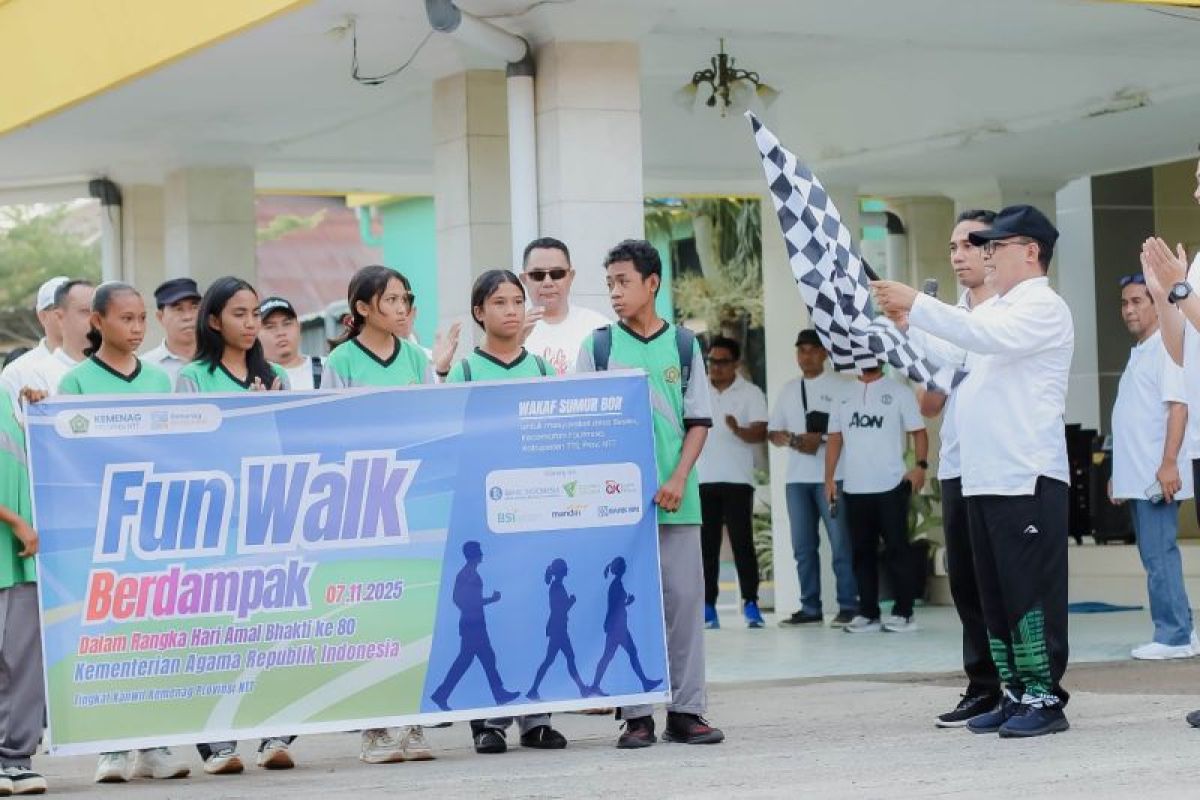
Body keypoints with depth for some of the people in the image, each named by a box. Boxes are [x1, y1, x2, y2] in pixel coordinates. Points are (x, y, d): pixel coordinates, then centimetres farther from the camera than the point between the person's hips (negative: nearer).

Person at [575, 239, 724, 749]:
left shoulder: (684, 345, 7)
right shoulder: (597, 347, 5)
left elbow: (698, 421, 6)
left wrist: (679, 479, -7)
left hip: (675, 498, 1)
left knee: (684, 598, 1)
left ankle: (686, 711, 7)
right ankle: (636, 715, 5)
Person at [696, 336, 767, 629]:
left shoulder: (750, 393, 2)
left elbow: (760, 433, -8)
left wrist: (739, 430, -28)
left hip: (737, 480, -3)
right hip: (702, 480, 3)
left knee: (742, 541, -6)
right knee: (706, 545, 2)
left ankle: (750, 604, -3)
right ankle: (708, 607, 3)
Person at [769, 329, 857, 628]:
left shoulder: (840, 387, 2)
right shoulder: (788, 390, 18)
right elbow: (773, 432, 16)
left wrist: (821, 439, -15)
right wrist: (794, 440, -5)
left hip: (832, 476, -5)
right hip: (797, 478, 5)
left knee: (841, 543, -7)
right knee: (803, 547, 5)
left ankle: (848, 606, -4)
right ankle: (810, 608, 10)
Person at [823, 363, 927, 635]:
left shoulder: (899, 392, 4)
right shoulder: (845, 396, 15)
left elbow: (918, 432, 0)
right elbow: (835, 439, 15)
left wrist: (920, 466, -15)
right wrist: (829, 478, 6)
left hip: (891, 486, -4)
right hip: (854, 489, 4)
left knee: (896, 550, -3)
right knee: (861, 552, 6)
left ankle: (903, 613, 0)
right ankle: (868, 613, 11)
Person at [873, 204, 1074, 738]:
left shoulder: (1044, 307, -6)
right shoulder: (989, 309, 23)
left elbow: (985, 336, -23)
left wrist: (915, 305, -23)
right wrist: (905, 324, 10)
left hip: (1028, 476, -9)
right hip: (980, 476, 9)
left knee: (1030, 590, -8)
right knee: (994, 594, 9)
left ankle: (1045, 697, -4)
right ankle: (1015, 694, 15)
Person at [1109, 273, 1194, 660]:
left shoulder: (1166, 347, -7)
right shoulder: (1137, 354, 20)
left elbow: (1178, 406, -17)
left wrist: (1168, 464, -24)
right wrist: (1118, 474, 22)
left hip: (1156, 476, -9)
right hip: (1136, 478, 9)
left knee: (1160, 556, -10)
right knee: (1157, 556, 10)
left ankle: (1173, 637, -8)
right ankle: (1178, 632, 14)